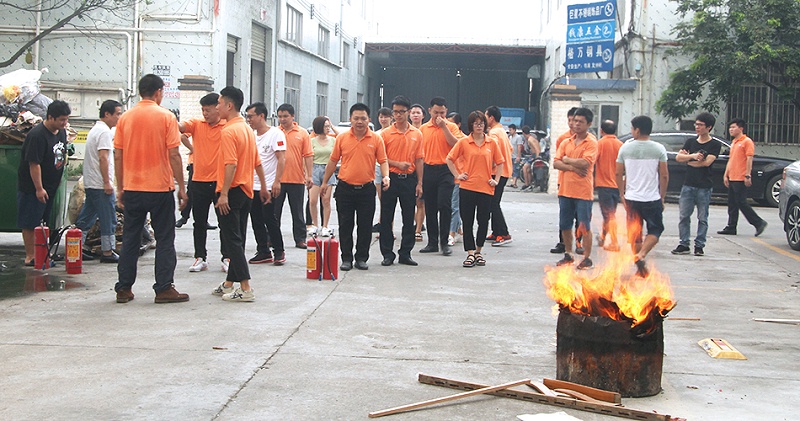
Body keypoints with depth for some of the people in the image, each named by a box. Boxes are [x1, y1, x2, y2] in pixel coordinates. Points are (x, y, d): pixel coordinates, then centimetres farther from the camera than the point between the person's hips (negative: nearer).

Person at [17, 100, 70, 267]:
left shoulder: (61, 131, 5)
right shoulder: (37, 135, -22)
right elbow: (34, 164, -23)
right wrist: (39, 189, -22)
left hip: (51, 185, 8)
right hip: (32, 187, -8)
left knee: (43, 221, 15)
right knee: (30, 223, -1)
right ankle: (30, 256, 4)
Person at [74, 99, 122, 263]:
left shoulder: (95, 130, 19)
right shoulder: (104, 132, -14)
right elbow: (103, 158, -20)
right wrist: (107, 182, -20)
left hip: (90, 183, 10)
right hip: (101, 184, -10)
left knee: (86, 218, 12)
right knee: (108, 219, -3)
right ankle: (108, 252, 0)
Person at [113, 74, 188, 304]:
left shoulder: (125, 117, 4)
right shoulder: (166, 117, -6)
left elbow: (118, 156, 5)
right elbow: (174, 155, -9)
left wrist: (120, 188, 13)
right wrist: (181, 187, -2)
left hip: (132, 189, 4)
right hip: (160, 189, -4)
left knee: (130, 239, 11)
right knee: (164, 239, 5)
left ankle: (124, 289, 13)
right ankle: (164, 289, 5)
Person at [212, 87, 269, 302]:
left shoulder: (229, 131, -15)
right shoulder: (248, 129, 12)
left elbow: (231, 164, -24)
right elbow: (257, 163, 17)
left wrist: (224, 193, -24)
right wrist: (264, 187, 24)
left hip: (232, 192, -9)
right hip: (247, 191, 9)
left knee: (231, 239, -6)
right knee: (237, 239, 14)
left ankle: (246, 288, -10)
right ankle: (229, 283, 23)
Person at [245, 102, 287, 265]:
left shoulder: (275, 133, -9)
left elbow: (281, 159, -14)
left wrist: (277, 181, -21)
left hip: (269, 185, -7)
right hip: (253, 185, 7)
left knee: (269, 219, -6)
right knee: (256, 220, 8)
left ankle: (279, 252, 7)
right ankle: (263, 252, 18)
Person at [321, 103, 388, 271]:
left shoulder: (376, 139, -1)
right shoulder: (342, 138, 2)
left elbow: (383, 161, 0)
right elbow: (333, 161, 8)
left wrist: (386, 176, -19)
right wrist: (325, 182, 10)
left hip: (367, 189, -1)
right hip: (345, 188, 1)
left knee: (365, 226, 4)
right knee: (345, 225, 5)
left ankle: (362, 258, 16)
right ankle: (346, 258, 14)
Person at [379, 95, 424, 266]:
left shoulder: (417, 134, 6)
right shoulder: (386, 133, -1)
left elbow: (418, 160, 6)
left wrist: (419, 183, 3)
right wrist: (397, 164, -13)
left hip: (409, 179, 2)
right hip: (391, 178, -2)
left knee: (409, 218, 6)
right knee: (386, 218, 1)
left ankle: (405, 254, 15)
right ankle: (387, 254, 10)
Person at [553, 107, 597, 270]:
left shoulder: (591, 143, -5)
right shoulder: (566, 142, 12)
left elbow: (585, 162, -19)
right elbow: (556, 163, 2)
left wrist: (567, 160, -5)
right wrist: (573, 167, -13)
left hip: (583, 191, -6)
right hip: (565, 189, 6)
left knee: (584, 226, -1)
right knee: (565, 225, 11)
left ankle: (587, 258, 6)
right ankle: (568, 255, 25)